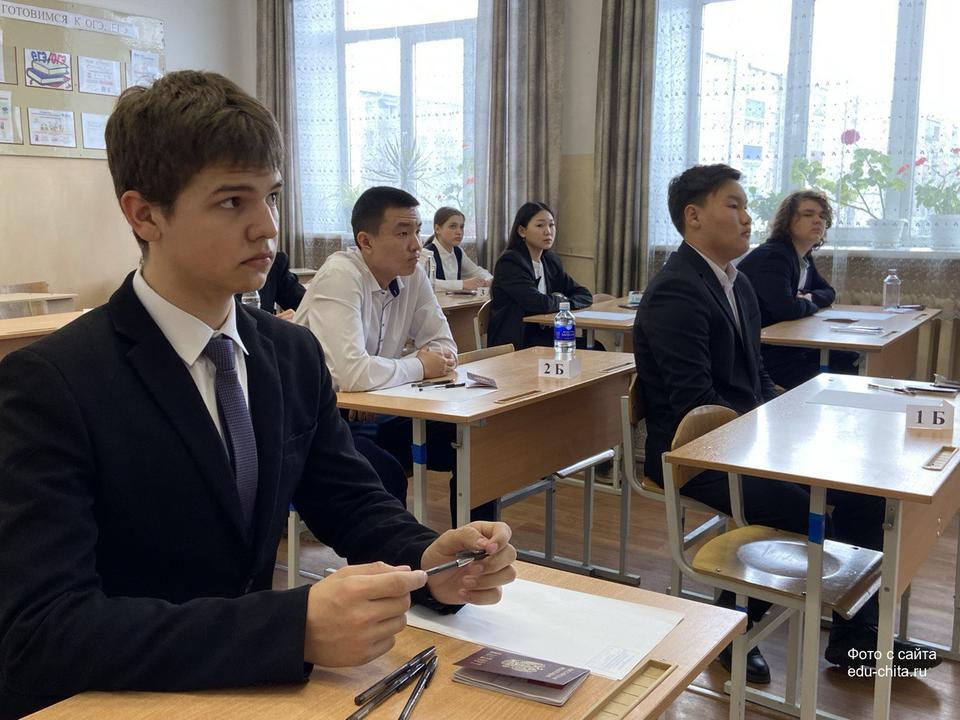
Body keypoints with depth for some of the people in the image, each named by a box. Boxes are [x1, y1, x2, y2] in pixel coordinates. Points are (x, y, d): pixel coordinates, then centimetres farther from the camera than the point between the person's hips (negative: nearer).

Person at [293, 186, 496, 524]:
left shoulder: (412, 275, 0)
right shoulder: (340, 276, -21)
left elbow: (444, 348, 6)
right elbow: (352, 374, -33)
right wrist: (419, 366, -16)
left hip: (377, 415, 7)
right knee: (386, 475, -32)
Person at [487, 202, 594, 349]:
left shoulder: (550, 261, 12)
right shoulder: (510, 263, -12)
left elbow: (585, 295, 13)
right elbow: (539, 304, -24)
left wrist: (563, 300, -8)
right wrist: (562, 301, -4)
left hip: (543, 335, 7)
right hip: (516, 342, -7)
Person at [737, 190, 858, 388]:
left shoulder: (804, 257, 12)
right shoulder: (772, 256, -18)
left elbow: (828, 293, 24)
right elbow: (786, 308, -32)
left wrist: (810, 297, -3)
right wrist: (810, 304, -8)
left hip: (792, 345, 10)